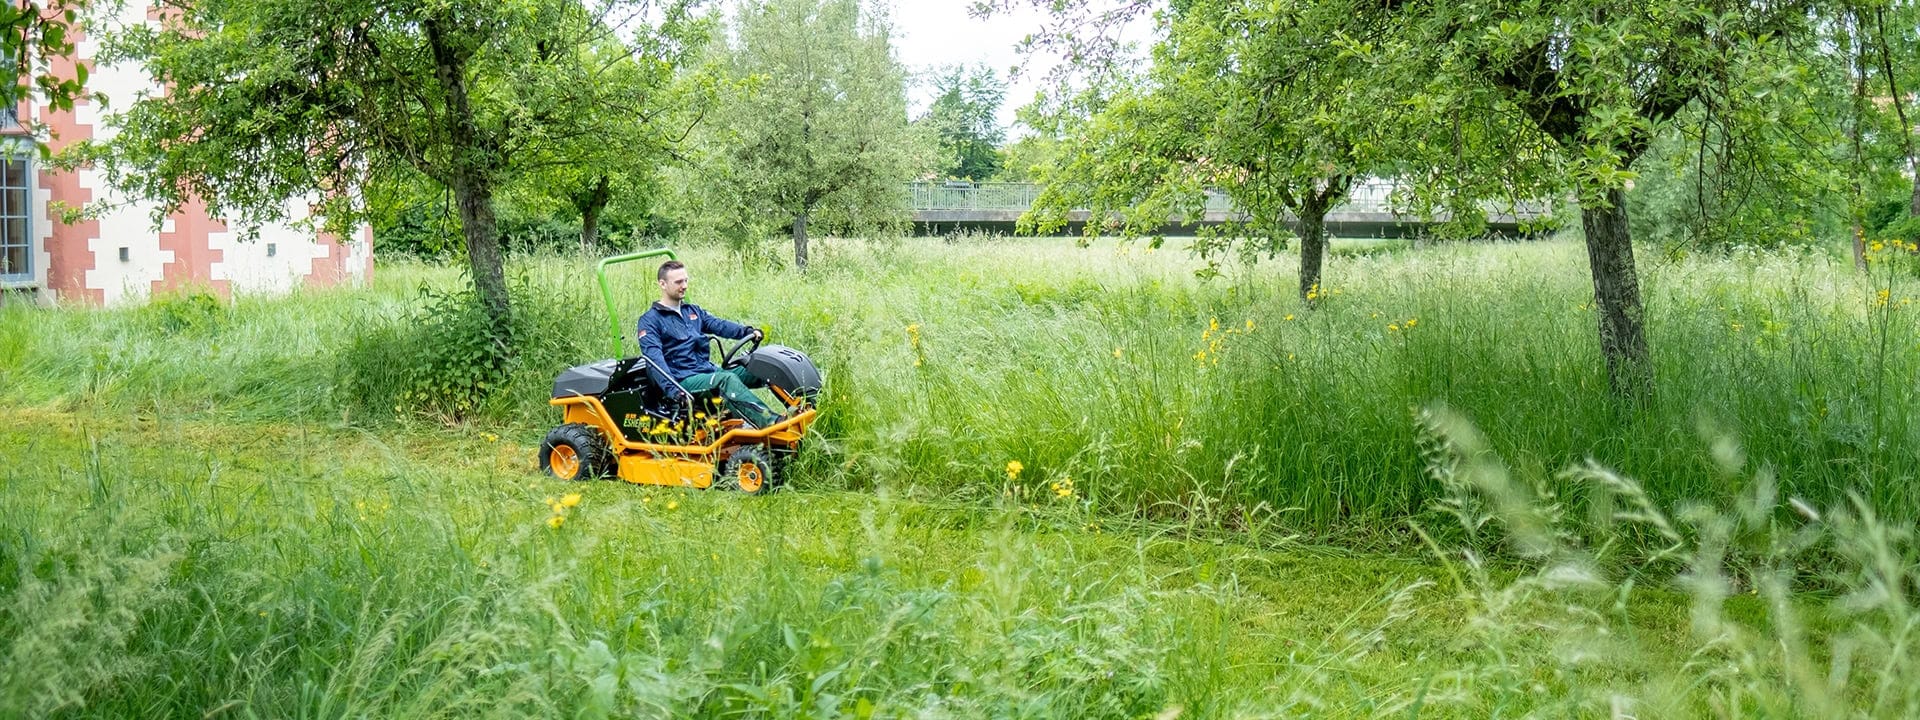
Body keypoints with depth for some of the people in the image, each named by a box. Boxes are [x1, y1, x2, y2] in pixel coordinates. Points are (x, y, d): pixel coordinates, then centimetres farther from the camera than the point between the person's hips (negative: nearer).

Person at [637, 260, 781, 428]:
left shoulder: (693, 311, 22)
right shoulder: (649, 321, -1)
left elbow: (719, 325, 6)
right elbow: (654, 359, -14)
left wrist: (747, 331, -16)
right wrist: (672, 389, -30)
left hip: (709, 371, 8)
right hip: (684, 381, -8)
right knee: (727, 379, -34)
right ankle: (772, 423, -50)